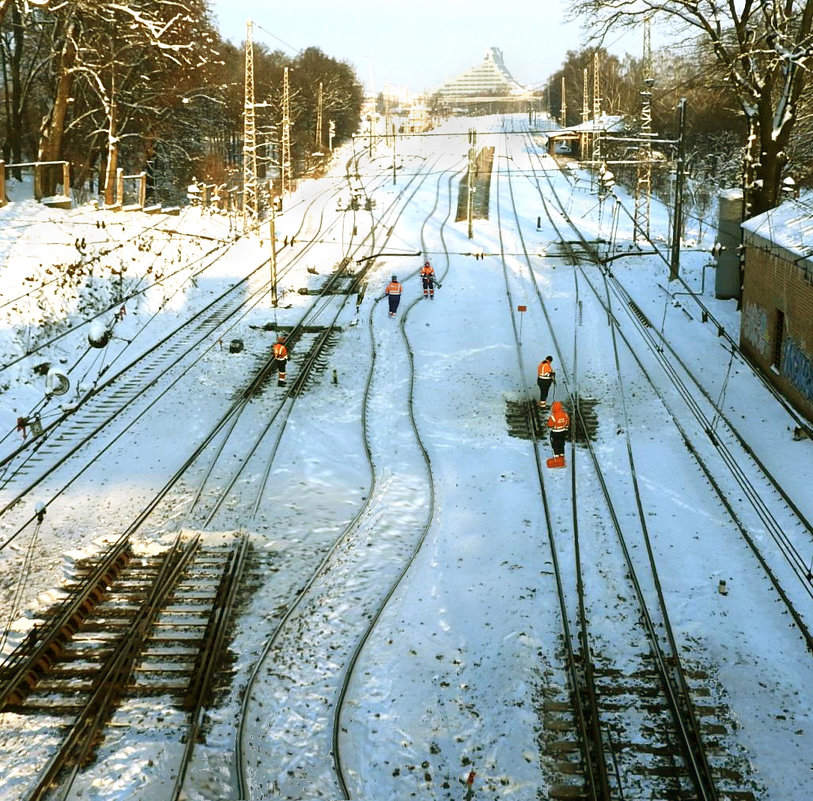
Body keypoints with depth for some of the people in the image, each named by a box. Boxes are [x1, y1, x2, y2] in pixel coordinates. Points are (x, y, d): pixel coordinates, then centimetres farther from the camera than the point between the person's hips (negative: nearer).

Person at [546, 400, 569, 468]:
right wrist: (566, 431, 18)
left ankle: (556, 459, 17)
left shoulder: (553, 416, -28)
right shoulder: (565, 414, -10)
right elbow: (567, 424, 4)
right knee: (561, 445, 20)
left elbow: (550, 425, -18)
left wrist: (549, 419, -1)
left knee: (555, 446, 11)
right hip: (563, 432, 5)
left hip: (555, 433, -5)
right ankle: (562, 458, 32)